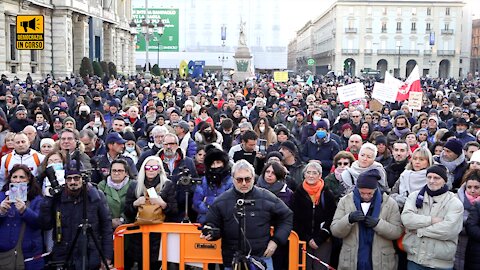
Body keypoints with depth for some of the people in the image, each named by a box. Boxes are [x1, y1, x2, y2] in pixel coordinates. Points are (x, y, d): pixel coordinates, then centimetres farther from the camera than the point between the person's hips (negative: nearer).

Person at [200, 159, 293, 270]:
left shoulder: (267, 198, -2)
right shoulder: (221, 202, -1)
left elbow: (287, 217, 8)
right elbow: (212, 223, 8)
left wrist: (276, 240, 0)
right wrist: (210, 231, -15)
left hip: (262, 257, -1)